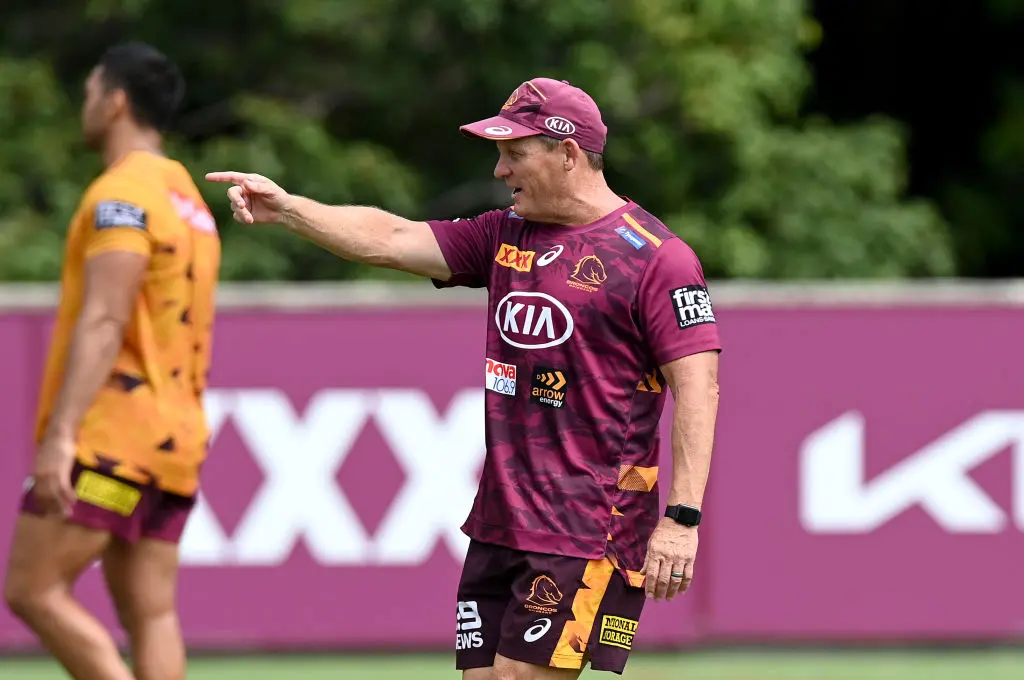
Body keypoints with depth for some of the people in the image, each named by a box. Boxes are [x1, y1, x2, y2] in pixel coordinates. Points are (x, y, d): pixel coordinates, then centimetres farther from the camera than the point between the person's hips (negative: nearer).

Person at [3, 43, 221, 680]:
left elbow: (104, 322, -19)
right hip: (174, 435, 9)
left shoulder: (124, 192, -10)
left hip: (113, 434, -9)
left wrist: (60, 433, -24)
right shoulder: (188, 199, 19)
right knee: (150, 610, 3)